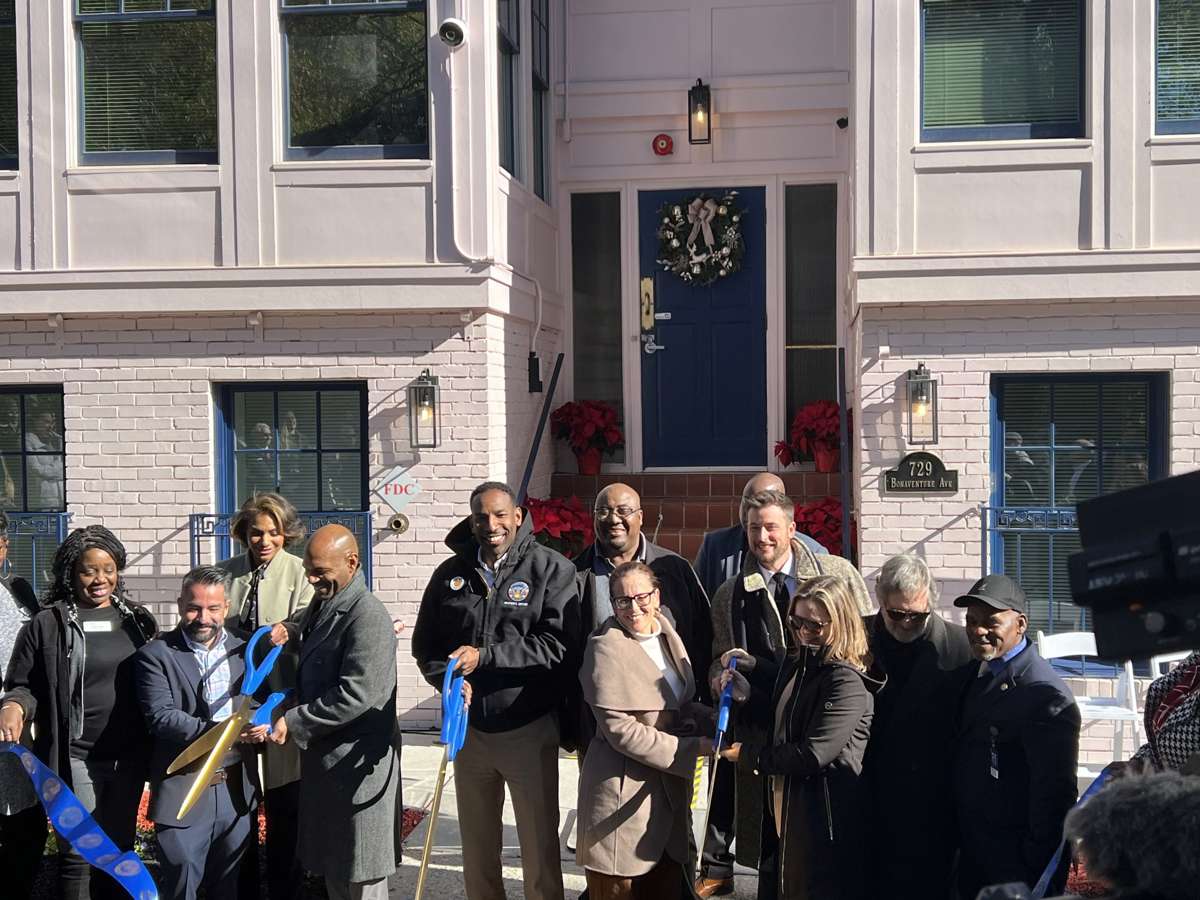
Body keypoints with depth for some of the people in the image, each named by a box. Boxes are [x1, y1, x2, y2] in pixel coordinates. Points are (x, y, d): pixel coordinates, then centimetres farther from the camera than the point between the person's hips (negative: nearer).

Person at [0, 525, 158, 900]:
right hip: (76, 759, -4)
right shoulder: (47, 625, -4)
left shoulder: (136, 620, 7)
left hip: (129, 756, 4)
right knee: (79, 855, 0)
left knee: (120, 849, 15)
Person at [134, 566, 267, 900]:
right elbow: (161, 717, -15)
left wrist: (262, 723, -13)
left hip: (237, 791, 4)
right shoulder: (156, 655, -4)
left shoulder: (245, 650, 9)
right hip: (183, 793, -3)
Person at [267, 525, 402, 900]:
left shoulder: (367, 617, -20)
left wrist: (293, 723, -20)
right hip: (323, 757, 9)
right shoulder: (320, 606, 9)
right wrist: (291, 632, 5)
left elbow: (355, 695, -25)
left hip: (356, 763, -9)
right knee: (332, 869, 19)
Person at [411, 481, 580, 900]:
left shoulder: (552, 569, -9)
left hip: (529, 729, -4)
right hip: (468, 728, 4)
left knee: (540, 847, 6)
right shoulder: (450, 574, 4)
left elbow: (560, 644, -18)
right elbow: (425, 643, 9)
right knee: (476, 846, 17)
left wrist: (484, 656, -23)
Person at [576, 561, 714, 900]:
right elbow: (620, 730, -17)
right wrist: (692, 747, -18)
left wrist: (711, 720, -3)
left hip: (669, 790, 7)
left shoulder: (666, 634, 8)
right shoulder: (606, 648, -13)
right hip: (624, 792, -6)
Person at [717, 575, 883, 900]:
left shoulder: (848, 683, -20)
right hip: (784, 805, 9)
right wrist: (747, 695, -3)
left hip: (824, 816, -9)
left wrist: (750, 755, -14)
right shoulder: (798, 662, 8)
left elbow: (814, 754, -25)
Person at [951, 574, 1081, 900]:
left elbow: (1055, 795, -22)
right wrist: (963, 842, 11)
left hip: (1017, 869, -8)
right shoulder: (981, 674, 6)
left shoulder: (1045, 695, -23)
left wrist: (1038, 870, -16)